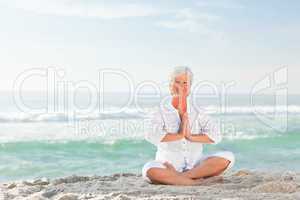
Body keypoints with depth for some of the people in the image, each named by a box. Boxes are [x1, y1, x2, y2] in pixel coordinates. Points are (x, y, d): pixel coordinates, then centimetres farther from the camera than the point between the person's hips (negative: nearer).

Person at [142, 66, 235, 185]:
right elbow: (152, 135, -15)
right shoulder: (161, 113, 4)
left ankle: (180, 176, -23)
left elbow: (216, 135, -3)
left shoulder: (197, 113, 11)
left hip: (195, 164, 3)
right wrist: (179, 135, -16)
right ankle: (196, 181, -26)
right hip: (169, 165, -3)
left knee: (227, 157, -20)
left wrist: (191, 137, -14)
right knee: (149, 170, -34)